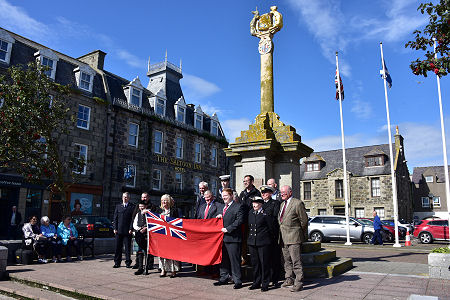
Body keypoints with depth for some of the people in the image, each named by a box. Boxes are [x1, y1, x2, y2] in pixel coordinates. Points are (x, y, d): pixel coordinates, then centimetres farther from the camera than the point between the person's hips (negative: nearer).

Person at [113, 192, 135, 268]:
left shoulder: (132, 207, 3)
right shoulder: (118, 206, 14)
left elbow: (133, 218, -2)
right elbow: (115, 218, 10)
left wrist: (131, 229, -9)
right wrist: (115, 228, 1)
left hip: (127, 231, -3)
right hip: (119, 230, 3)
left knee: (128, 247, 2)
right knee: (118, 247, 6)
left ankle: (128, 262, 11)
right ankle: (117, 262, 15)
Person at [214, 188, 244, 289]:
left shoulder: (238, 206, -6)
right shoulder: (221, 206, 18)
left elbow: (239, 221, -15)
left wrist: (228, 229, -18)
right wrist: (218, 217, 3)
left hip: (233, 238, -7)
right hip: (222, 237, 8)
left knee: (234, 259, -2)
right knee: (223, 259, 15)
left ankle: (237, 281, 7)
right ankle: (224, 278, 27)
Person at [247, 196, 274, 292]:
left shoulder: (265, 214, -7)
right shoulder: (250, 213, 11)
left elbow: (271, 228, -3)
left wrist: (269, 240, 2)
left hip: (263, 242, -6)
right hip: (252, 242, 6)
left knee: (264, 263, 1)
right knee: (255, 263, 12)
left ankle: (265, 284, 12)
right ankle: (256, 283, 23)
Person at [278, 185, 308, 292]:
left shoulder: (298, 203, -9)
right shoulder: (282, 204, 15)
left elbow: (304, 220, -6)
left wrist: (304, 235, 1)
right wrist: (281, 234, 16)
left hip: (294, 237, -8)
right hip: (283, 237, 8)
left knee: (296, 261, -5)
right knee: (287, 260, 16)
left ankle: (298, 283, 2)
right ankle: (289, 279, 28)